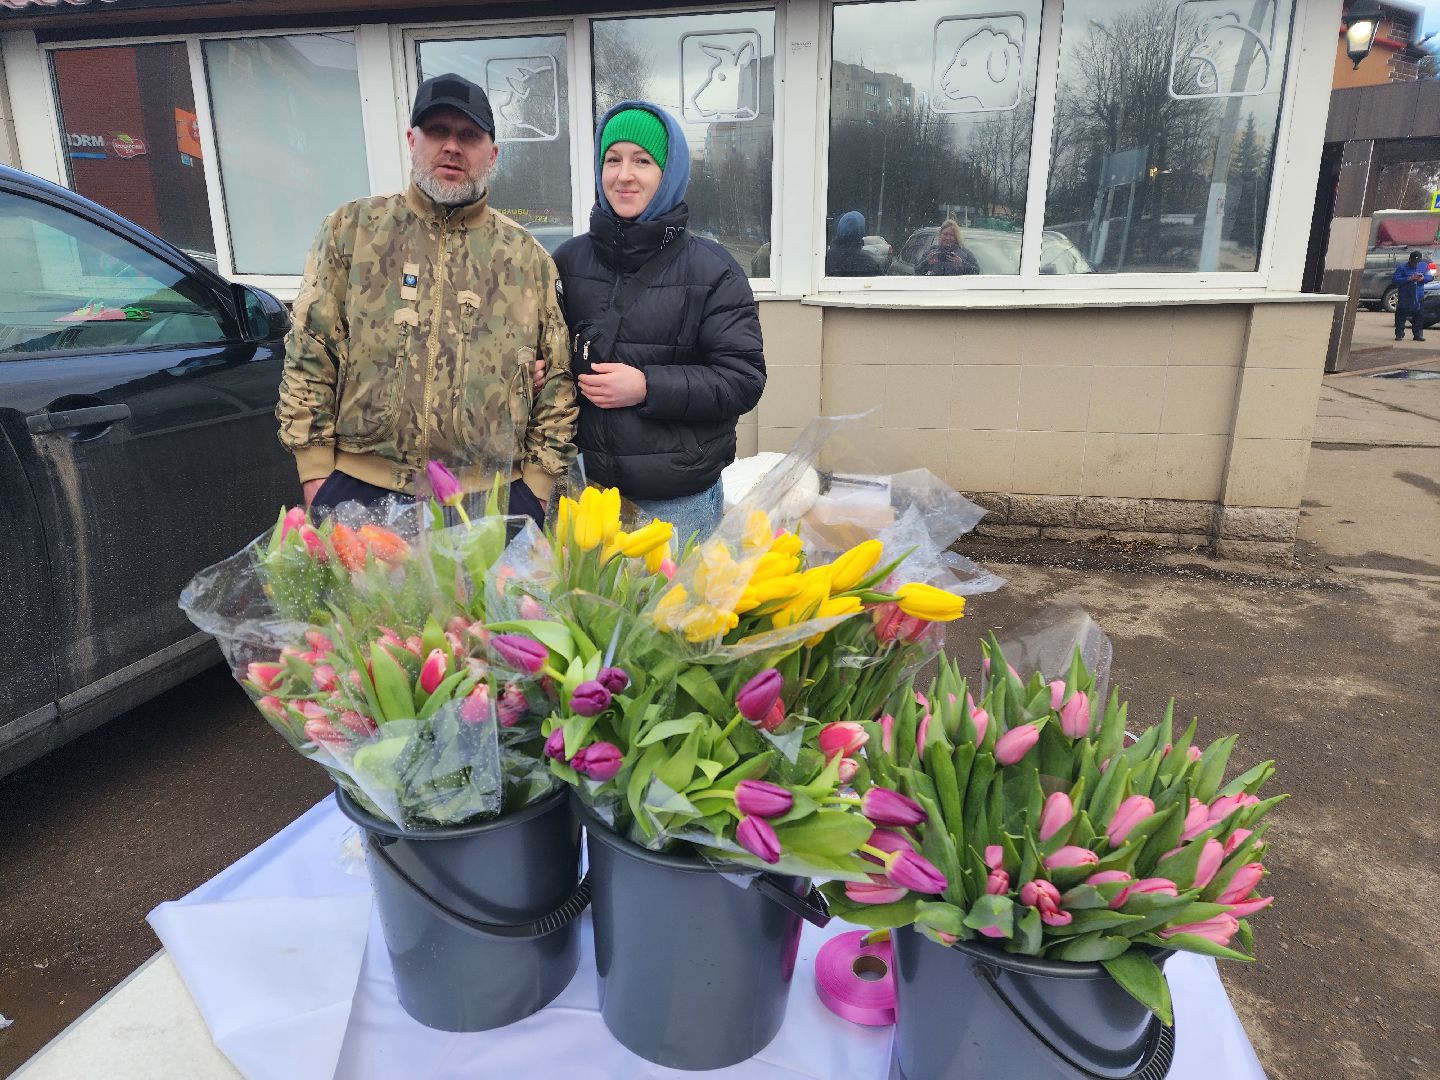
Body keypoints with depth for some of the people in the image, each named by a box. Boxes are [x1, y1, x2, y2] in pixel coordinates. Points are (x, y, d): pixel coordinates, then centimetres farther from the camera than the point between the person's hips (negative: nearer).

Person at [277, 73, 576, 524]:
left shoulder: (527, 256, 8)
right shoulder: (352, 229, 6)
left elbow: (556, 384, 8)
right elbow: (308, 355, 5)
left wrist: (536, 487, 2)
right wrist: (316, 474, -1)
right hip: (361, 489, 0)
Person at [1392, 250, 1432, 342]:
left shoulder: (1424, 266, 9)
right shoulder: (1402, 267, -6)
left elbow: (1429, 277, 10)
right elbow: (1395, 280, -14)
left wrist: (1423, 278, -12)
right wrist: (1409, 279, -22)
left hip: (1419, 297, 4)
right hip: (1404, 297, -4)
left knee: (1419, 316, 6)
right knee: (1401, 315, -5)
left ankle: (1418, 334, 13)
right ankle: (1399, 335, 1)